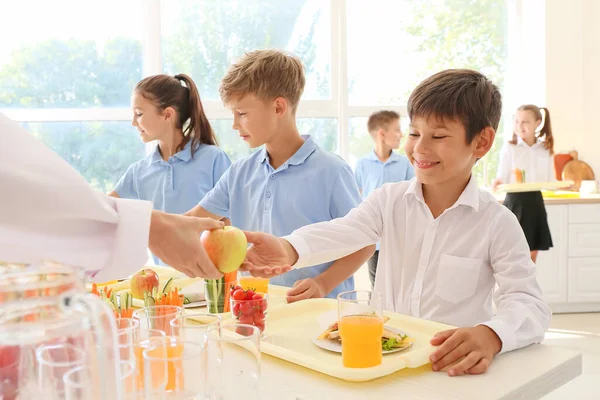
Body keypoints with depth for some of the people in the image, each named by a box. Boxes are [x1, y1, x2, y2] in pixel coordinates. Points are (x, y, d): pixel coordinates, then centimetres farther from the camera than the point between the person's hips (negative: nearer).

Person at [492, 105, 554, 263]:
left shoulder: (546, 149, 6)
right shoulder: (509, 147, -5)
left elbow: (550, 180, 9)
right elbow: (502, 179, -8)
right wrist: (498, 183, -31)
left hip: (535, 201, 4)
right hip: (515, 201, -4)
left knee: (531, 257, 10)